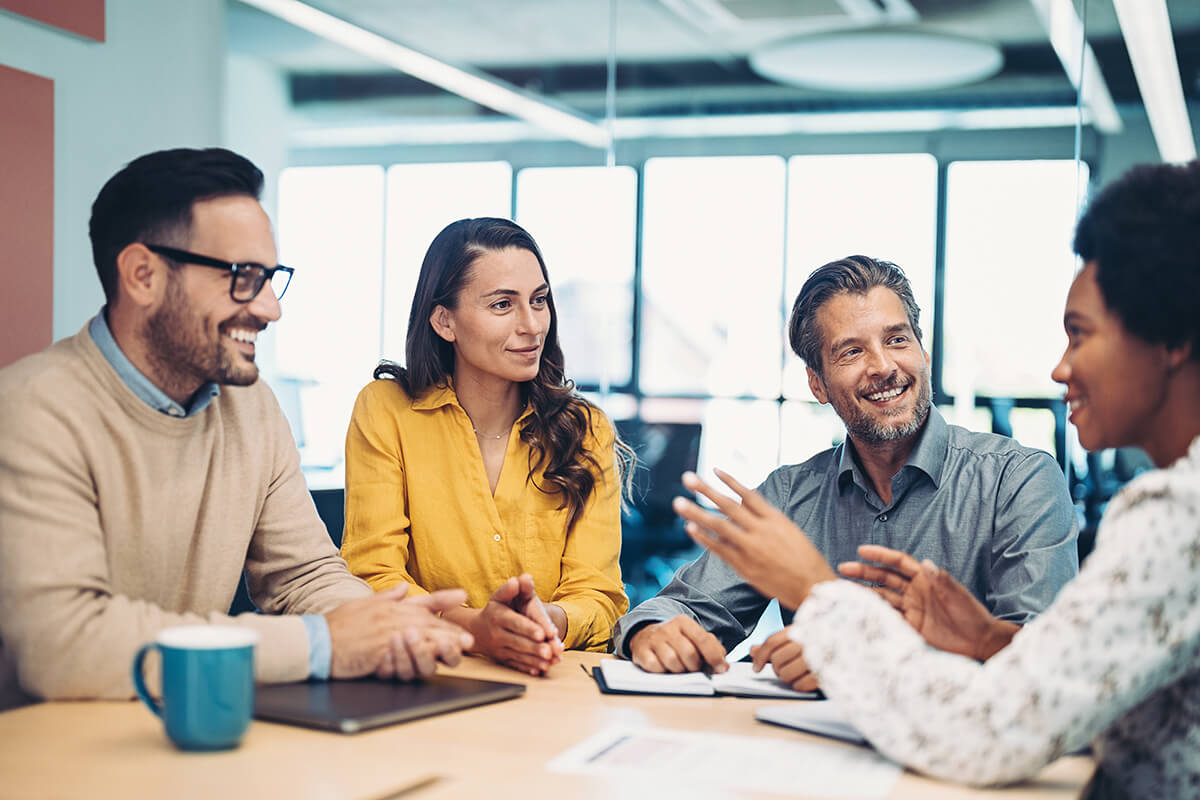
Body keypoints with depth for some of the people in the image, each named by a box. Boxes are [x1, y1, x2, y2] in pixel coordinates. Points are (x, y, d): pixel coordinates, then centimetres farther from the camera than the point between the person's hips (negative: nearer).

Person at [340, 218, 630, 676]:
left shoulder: (586, 430, 4)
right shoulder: (385, 411, -1)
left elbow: (599, 596, -2)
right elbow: (373, 578, -7)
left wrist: (549, 621, -26)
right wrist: (475, 627, -26)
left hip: (559, 682, 1)